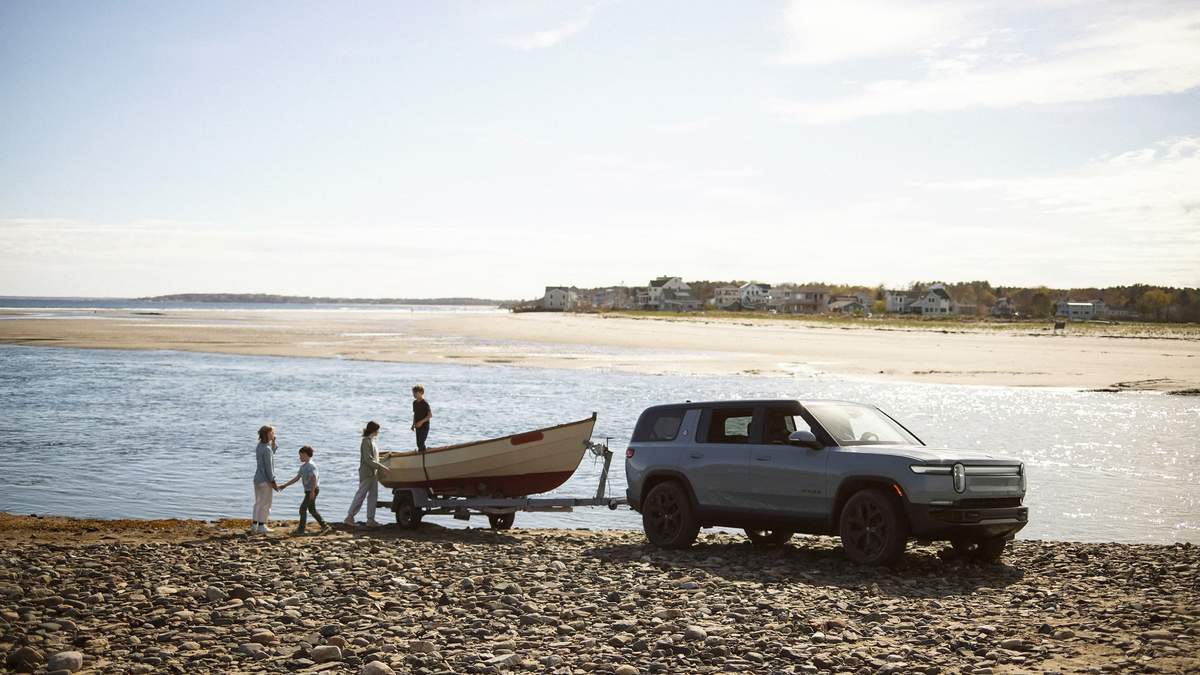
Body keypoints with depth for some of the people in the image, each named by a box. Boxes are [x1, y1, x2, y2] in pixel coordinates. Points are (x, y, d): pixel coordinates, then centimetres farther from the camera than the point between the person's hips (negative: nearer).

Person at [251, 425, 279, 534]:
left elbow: (272, 453, 26)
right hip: (265, 480, -9)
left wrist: (273, 442, 11)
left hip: (257, 479, 9)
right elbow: (268, 467, -19)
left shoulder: (260, 446, 7)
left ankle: (254, 526, 16)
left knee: (258, 503, 15)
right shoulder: (266, 449, -19)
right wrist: (273, 482, -15)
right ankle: (261, 526, 7)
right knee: (265, 504, 2)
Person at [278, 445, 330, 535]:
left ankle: (301, 529, -3)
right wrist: (285, 485, 16)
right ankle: (324, 526, 17)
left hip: (312, 490, -10)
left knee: (303, 508, -8)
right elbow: (297, 478, 18)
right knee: (312, 510, 14)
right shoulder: (303, 466, 15)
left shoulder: (311, 465, -15)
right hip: (309, 490, 10)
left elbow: (314, 478, -24)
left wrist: (312, 491, -29)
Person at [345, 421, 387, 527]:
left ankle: (370, 519, 9)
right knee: (360, 495, -5)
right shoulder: (366, 442, -14)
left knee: (373, 496, 7)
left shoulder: (372, 441, 14)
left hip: (373, 473, 9)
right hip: (366, 473, -9)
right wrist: (381, 467, -20)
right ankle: (350, 517, 1)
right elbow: (368, 460, -20)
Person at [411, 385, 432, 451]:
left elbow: (430, 415, -16)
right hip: (417, 426, 8)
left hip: (424, 426, -8)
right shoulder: (414, 403, 8)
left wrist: (421, 422, -22)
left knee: (421, 443, -13)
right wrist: (413, 424, 13)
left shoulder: (425, 403, -14)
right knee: (418, 443, 10)